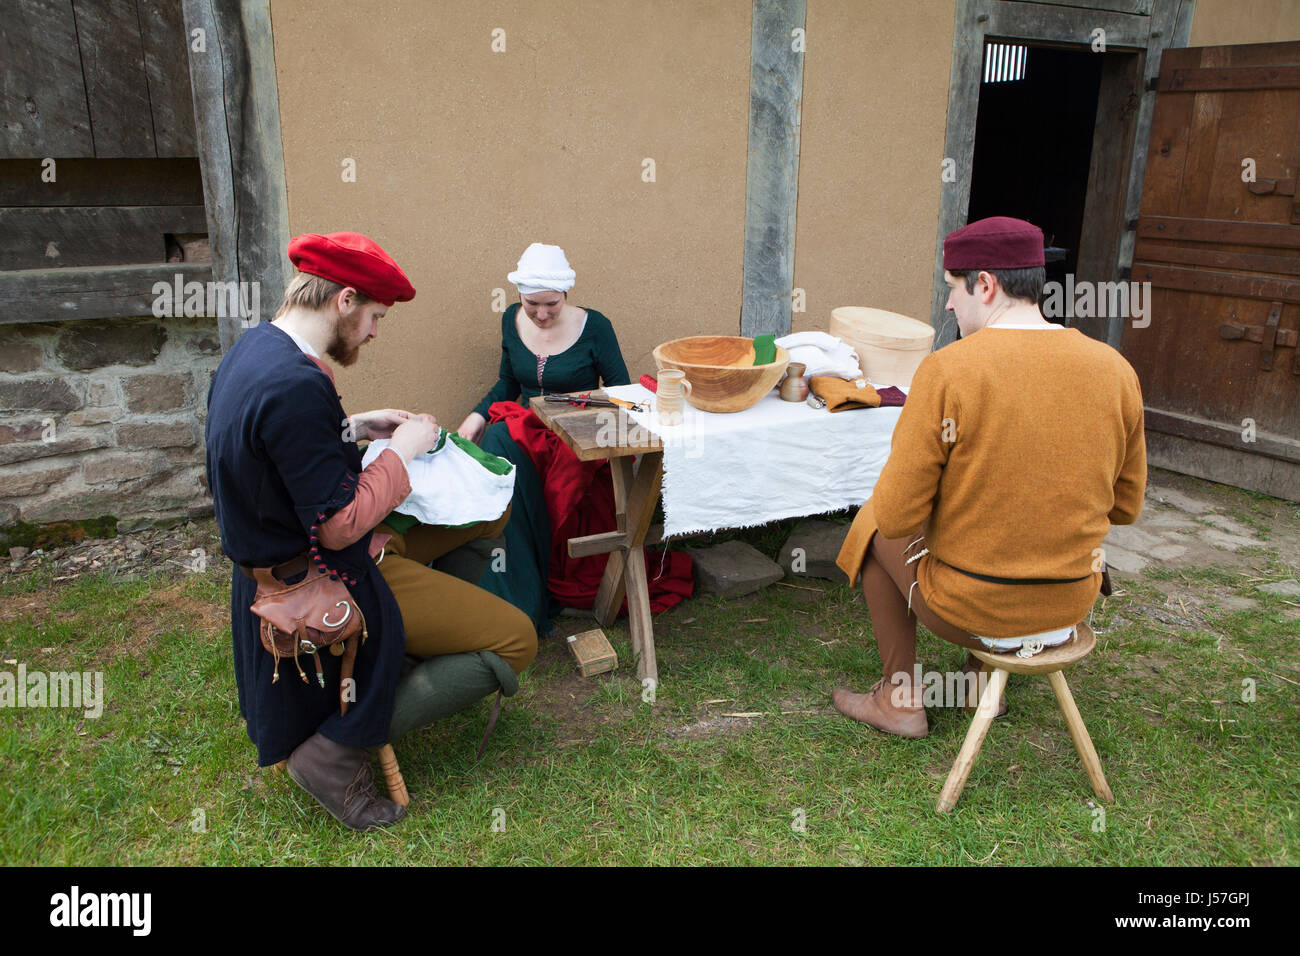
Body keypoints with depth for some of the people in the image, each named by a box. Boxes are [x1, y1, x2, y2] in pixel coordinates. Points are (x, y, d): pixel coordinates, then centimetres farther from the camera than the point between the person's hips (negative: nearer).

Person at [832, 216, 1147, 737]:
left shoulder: (946, 371, -21)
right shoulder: (1115, 370, -6)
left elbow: (898, 515, -19)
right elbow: (1125, 506, 4)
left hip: (969, 609, -5)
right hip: (1071, 606, 5)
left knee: (874, 525, 24)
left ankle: (901, 700, 30)